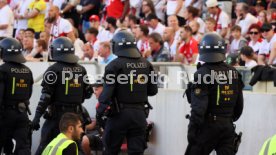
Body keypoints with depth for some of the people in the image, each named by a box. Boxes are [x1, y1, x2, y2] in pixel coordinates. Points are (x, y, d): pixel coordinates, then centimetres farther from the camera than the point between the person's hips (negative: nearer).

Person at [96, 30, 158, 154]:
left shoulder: (115, 65, -10)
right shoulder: (146, 65, 4)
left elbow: (107, 91, -13)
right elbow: (153, 90, 10)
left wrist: (100, 111, -3)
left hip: (119, 113, -4)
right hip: (139, 113, 4)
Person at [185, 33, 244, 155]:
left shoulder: (203, 73, -13)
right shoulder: (233, 73, 5)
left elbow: (198, 107, -17)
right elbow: (239, 105, 12)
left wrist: (192, 130, -11)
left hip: (208, 126, -5)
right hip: (228, 126, 5)